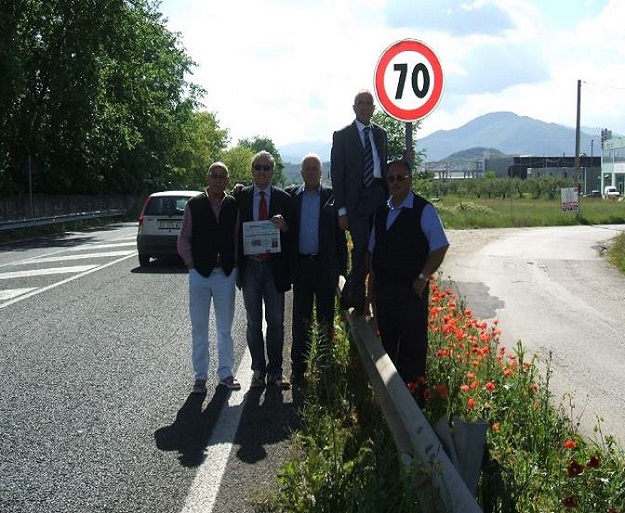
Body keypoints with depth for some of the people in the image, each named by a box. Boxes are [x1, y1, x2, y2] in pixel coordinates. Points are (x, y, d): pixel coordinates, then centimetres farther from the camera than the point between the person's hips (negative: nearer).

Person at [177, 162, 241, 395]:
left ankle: (225, 373, 22)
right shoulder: (194, 205, -1)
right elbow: (183, 238, 2)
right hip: (200, 273, -1)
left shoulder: (233, 206, 1)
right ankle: (200, 376, 15)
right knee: (199, 328, 6)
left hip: (226, 273, 1)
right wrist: (190, 262, -5)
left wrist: (236, 263, -3)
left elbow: (238, 236, 5)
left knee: (225, 327, 11)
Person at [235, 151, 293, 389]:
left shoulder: (284, 198, 2)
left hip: (274, 267, 0)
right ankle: (258, 370, 19)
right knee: (254, 322, 9)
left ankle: (275, 371, 16)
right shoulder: (240, 197, 3)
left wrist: (284, 226, -17)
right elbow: (234, 229, 3)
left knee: (276, 322, 6)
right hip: (249, 266, 0)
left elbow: (292, 234, 4)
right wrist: (237, 260, -9)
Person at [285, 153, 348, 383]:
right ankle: (298, 369, 14)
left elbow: (339, 234, 1)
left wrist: (341, 267, -2)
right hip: (300, 266, 1)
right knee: (300, 320, 6)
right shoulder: (291, 195, 6)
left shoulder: (332, 196, 2)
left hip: (325, 266, -1)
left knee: (326, 319, 6)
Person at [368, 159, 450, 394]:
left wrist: (423, 278, -13)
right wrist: (373, 286, 12)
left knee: (412, 346, -2)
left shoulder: (424, 210, -7)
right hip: (383, 290, 6)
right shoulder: (381, 211, 10)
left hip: (411, 291, -6)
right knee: (387, 342, 14)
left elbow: (440, 247, -9)